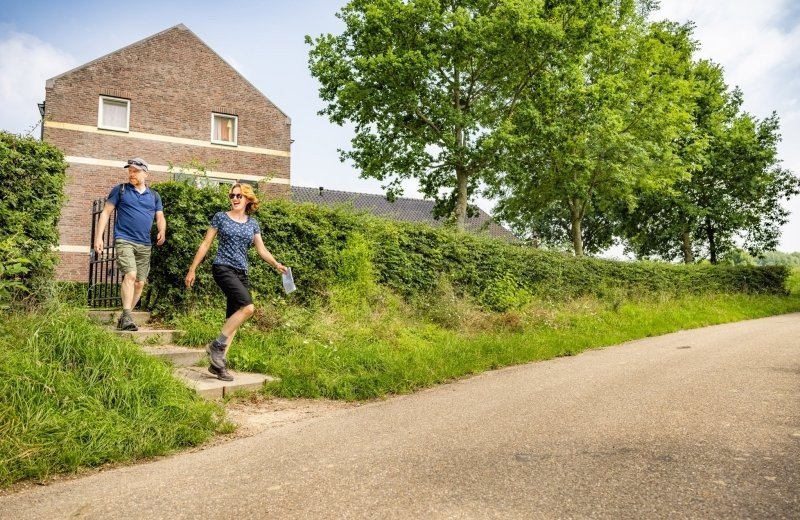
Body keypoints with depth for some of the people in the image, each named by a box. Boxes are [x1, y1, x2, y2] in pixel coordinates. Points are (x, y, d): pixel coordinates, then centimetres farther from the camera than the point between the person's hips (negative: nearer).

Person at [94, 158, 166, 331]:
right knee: (130, 275, -23)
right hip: (124, 240, -4)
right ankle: (127, 317, -21)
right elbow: (106, 212, 4)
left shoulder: (154, 196, 14)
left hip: (145, 245, 4)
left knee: (140, 283, 5)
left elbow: (160, 218, 14)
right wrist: (99, 236, -5)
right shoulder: (120, 190, 5)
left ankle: (124, 319, 17)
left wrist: (162, 231, -10)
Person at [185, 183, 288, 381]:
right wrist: (192, 269, 2)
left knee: (233, 319, 3)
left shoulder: (252, 224, 12)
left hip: (242, 273, 5)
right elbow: (205, 244, 4)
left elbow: (262, 250, 8)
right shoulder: (221, 217, 2)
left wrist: (277, 264, -10)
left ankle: (218, 363, 9)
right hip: (223, 268, -5)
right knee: (248, 307, -24)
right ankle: (217, 345, -12)